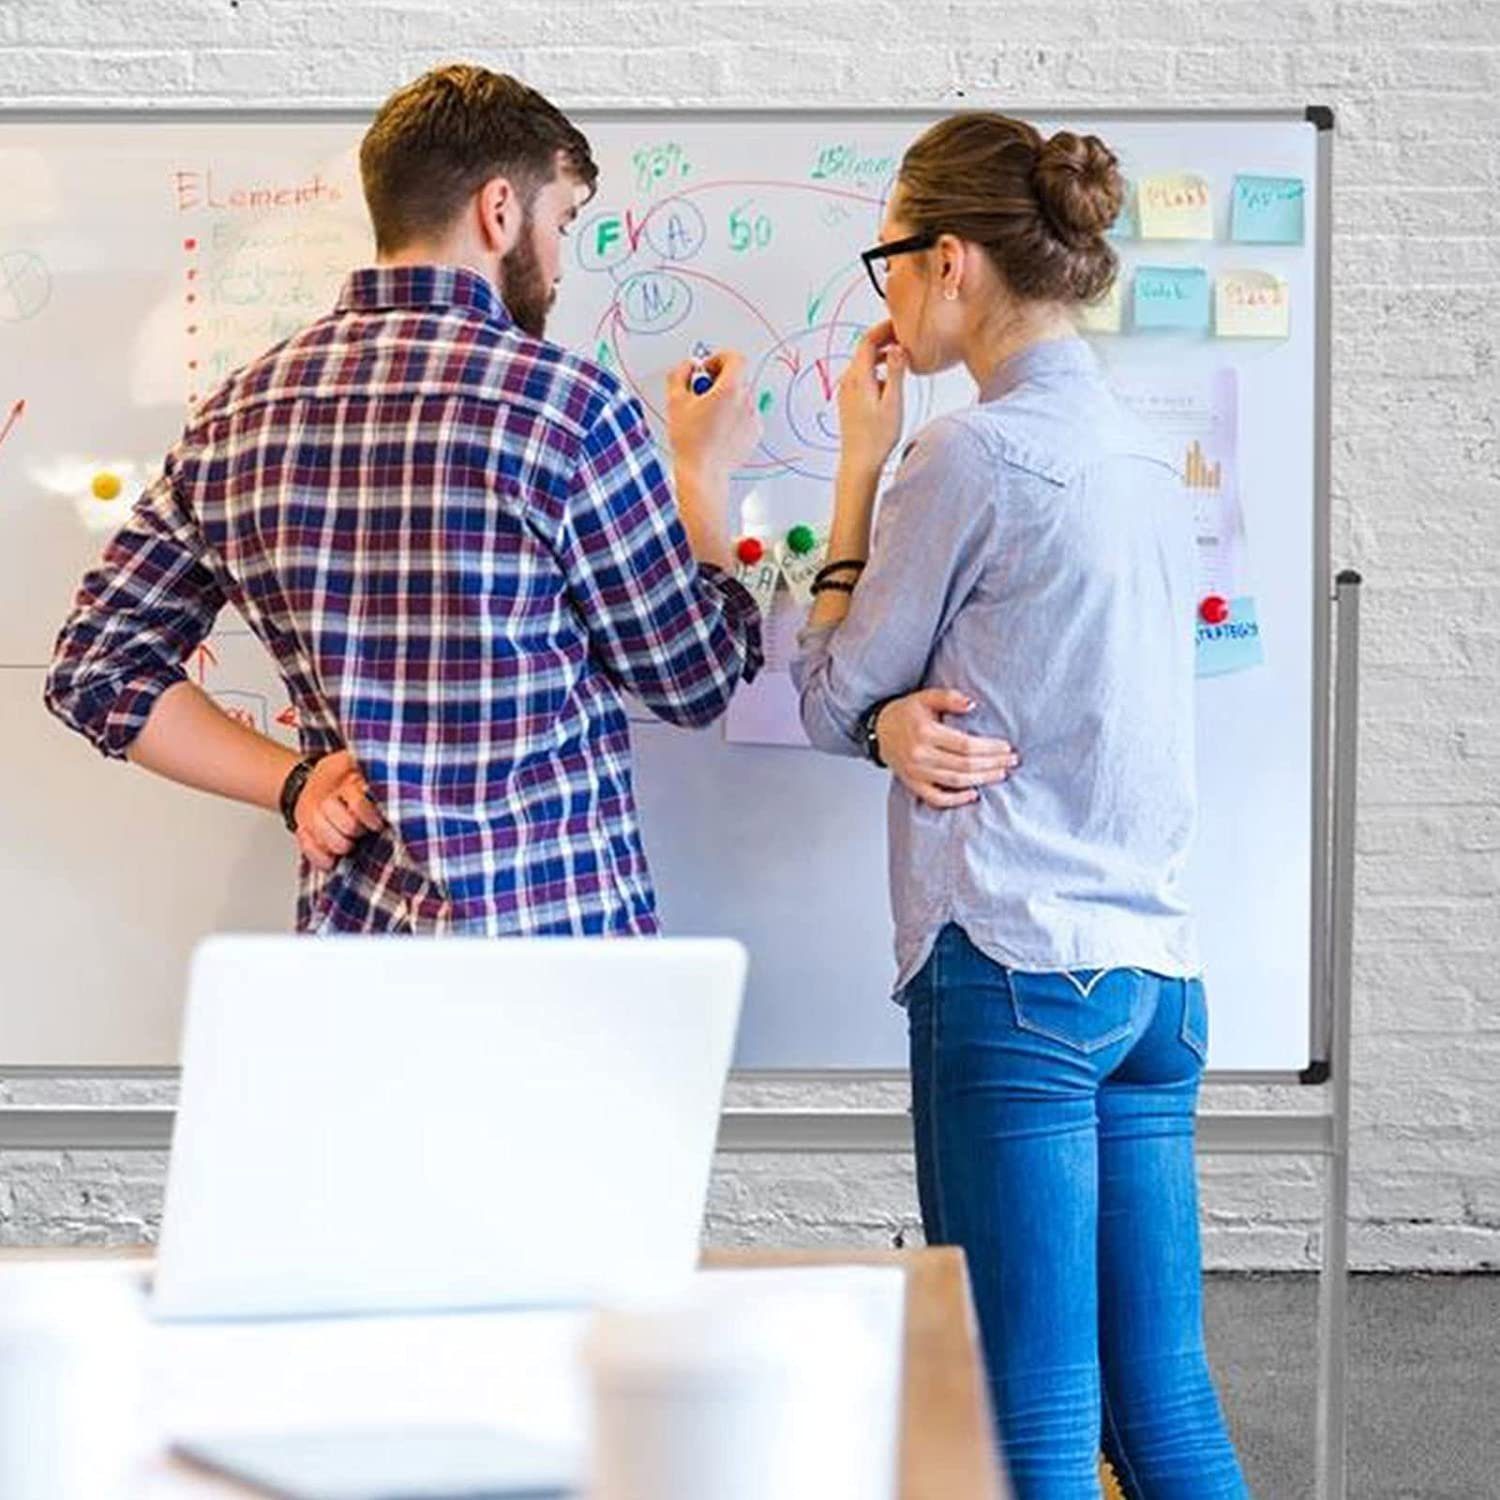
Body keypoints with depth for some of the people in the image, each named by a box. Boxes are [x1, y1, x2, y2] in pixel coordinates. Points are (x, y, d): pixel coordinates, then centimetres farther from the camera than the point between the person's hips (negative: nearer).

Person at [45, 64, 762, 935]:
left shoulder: (237, 416, 3)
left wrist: (293, 781, 3)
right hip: (558, 951, -5)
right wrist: (705, 470, 12)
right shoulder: (567, 406, -13)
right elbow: (696, 681, -2)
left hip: (355, 934, 5)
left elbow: (96, 671, 6)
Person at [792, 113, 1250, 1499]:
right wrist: (909, 725, -5)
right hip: (1155, 969, 9)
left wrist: (862, 460, 8)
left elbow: (830, 699, 2)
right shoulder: (1142, 456, 15)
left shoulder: (972, 456, -10)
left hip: (1014, 971, -9)